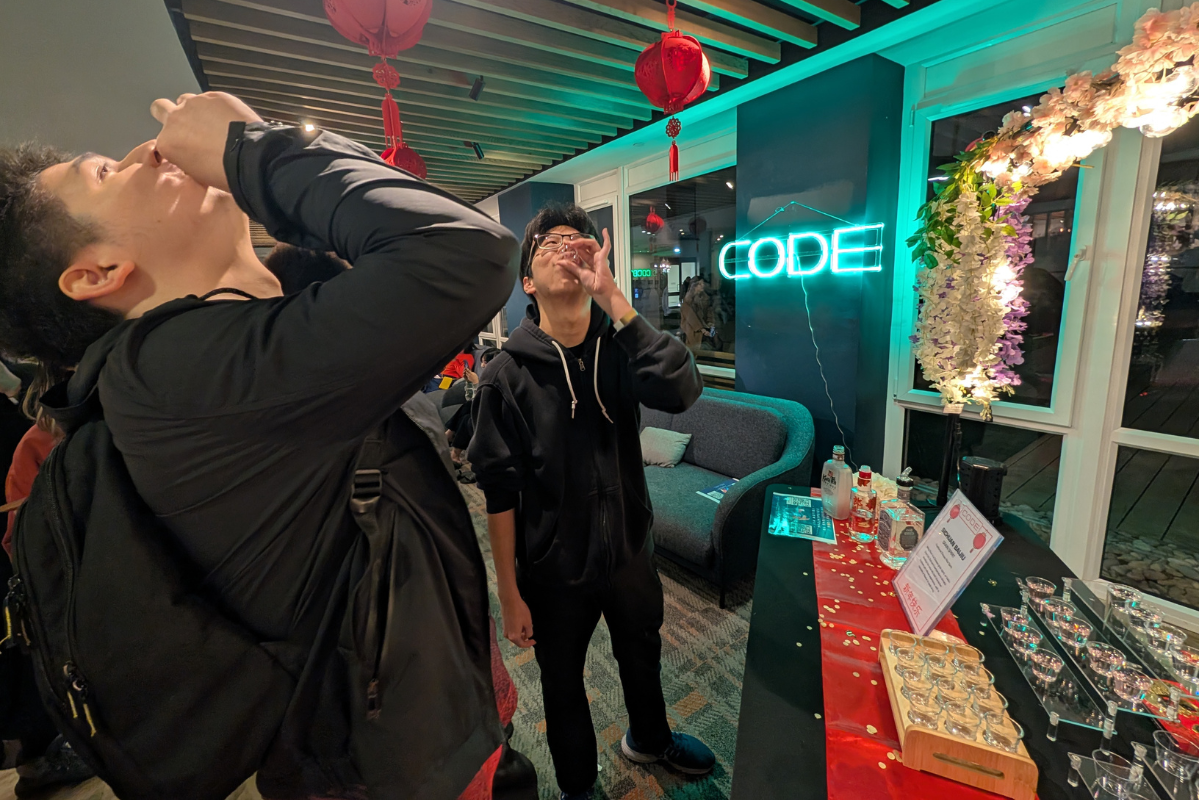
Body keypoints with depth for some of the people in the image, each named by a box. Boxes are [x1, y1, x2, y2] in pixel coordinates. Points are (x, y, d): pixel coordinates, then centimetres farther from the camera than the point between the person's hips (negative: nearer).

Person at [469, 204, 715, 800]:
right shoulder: (508, 374, -15)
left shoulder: (618, 348, -8)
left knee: (642, 656, 29)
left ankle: (649, 739, 63)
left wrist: (611, 295, -32)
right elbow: (500, 494, -12)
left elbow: (680, 391, -30)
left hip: (630, 551, 3)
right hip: (555, 570, -2)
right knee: (563, 685, 22)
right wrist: (509, 594, -9)